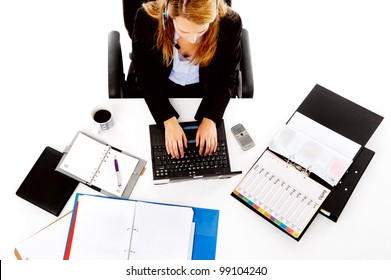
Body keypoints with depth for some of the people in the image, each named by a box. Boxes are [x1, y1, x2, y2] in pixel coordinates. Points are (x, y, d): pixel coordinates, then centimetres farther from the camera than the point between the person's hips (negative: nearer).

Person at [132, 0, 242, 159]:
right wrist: (169, 121, -27)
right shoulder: (146, 19, -28)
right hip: (160, 91, 1)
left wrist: (210, 119, -24)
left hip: (205, 91, 0)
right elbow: (146, 77, -17)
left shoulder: (230, 23, -26)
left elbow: (225, 78, -12)